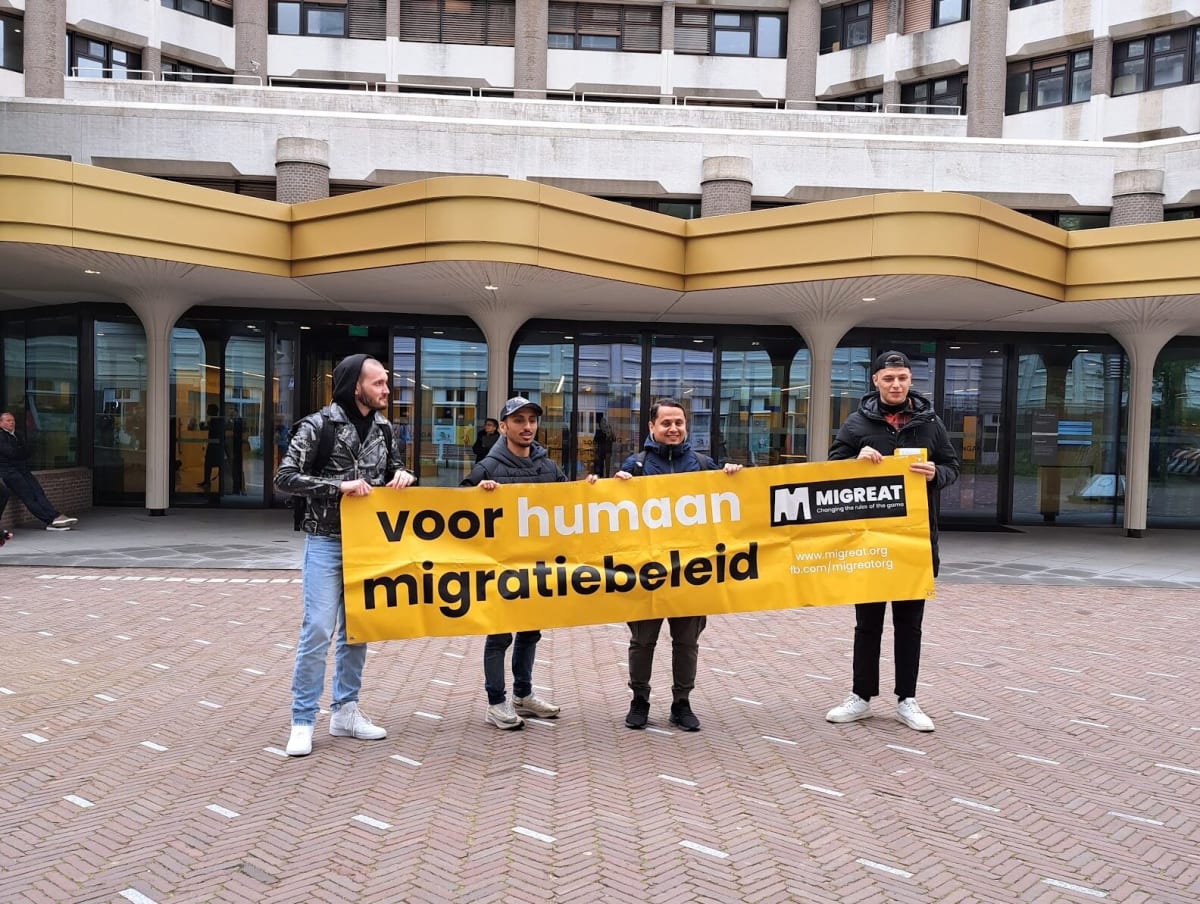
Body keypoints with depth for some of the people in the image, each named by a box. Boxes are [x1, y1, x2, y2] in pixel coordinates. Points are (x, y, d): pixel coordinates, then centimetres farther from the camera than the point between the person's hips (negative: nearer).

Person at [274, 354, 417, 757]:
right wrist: (339, 486, -22)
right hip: (326, 543, -6)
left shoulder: (382, 428, 7)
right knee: (318, 631, -7)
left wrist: (402, 476, -4)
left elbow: (390, 470, 19)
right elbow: (285, 478, -14)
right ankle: (303, 722, 6)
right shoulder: (318, 425, -10)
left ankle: (345, 712, 24)